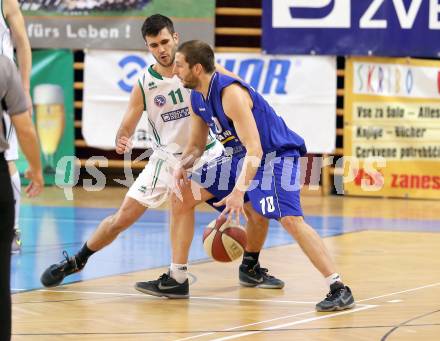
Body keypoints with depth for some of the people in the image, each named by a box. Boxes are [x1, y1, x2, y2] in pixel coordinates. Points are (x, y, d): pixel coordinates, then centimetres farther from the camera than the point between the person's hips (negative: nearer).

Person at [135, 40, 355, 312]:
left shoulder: (231, 93, -27)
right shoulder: (198, 98, 1)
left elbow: (255, 150, -32)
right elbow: (197, 145, 15)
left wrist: (239, 191, -42)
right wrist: (182, 167, -7)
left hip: (276, 155, -10)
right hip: (242, 157, 10)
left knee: (290, 219, -28)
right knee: (183, 196, 7)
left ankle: (339, 289, -27)